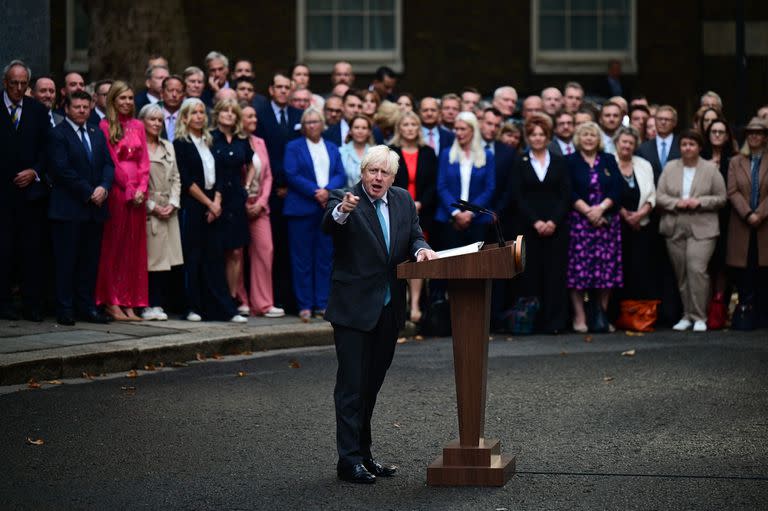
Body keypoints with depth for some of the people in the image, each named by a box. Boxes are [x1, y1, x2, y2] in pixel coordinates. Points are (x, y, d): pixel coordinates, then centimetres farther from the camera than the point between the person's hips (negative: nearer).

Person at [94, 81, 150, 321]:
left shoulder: (138, 126, 14)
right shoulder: (105, 126, -2)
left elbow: (144, 160, 10)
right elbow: (111, 162, -7)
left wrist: (141, 188, -3)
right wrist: (129, 190, -10)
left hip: (137, 191, 5)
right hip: (116, 190, -5)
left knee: (134, 246, 5)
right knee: (113, 244, -2)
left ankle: (129, 302, 8)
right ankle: (111, 301, 1)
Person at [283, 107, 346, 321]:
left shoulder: (332, 148, 17)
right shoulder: (294, 147, 5)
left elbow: (341, 175, 7)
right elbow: (292, 175, -7)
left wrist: (328, 191, -12)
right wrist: (315, 192, -15)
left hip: (328, 209, 4)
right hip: (302, 209, -4)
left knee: (325, 259, 3)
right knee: (302, 259, -3)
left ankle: (322, 304, 7)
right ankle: (305, 305, 0)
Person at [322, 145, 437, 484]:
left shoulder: (403, 201, 8)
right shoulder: (343, 199, -11)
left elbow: (414, 236, 11)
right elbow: (329, 225, -30)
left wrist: (420, 249, -13)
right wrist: (341, 211, -53)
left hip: (389, 309, 6)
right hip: (354, 307, -6)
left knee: (371, 385, 15)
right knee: (352, 385, -5)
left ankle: (364, 453, 25)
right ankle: (349, 460, -2)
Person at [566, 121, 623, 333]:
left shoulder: (609, 161, 14)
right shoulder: (570, 162, 6)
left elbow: (617, 190, 3)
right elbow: (570, 193, -4)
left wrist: (601, 208, -12)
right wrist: (587, 211, -15)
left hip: (607, 221, 3)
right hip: (579, 220, -3)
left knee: (607, 268, -1)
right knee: (579, 268, -8)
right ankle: (579, 317, -4)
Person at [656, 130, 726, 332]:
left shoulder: (711, 169, 3)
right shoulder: (670, 168, 8)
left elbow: (721, 198, 3)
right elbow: (659, 196, 5)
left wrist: (700, 202, -13)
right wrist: (676, 203, -13)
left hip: (702, 229, -3)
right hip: (675, 229, 3)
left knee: (697, 269, -15)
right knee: (681, 273, 6)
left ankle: (699, 317, -8)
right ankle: (686, 315, 16)